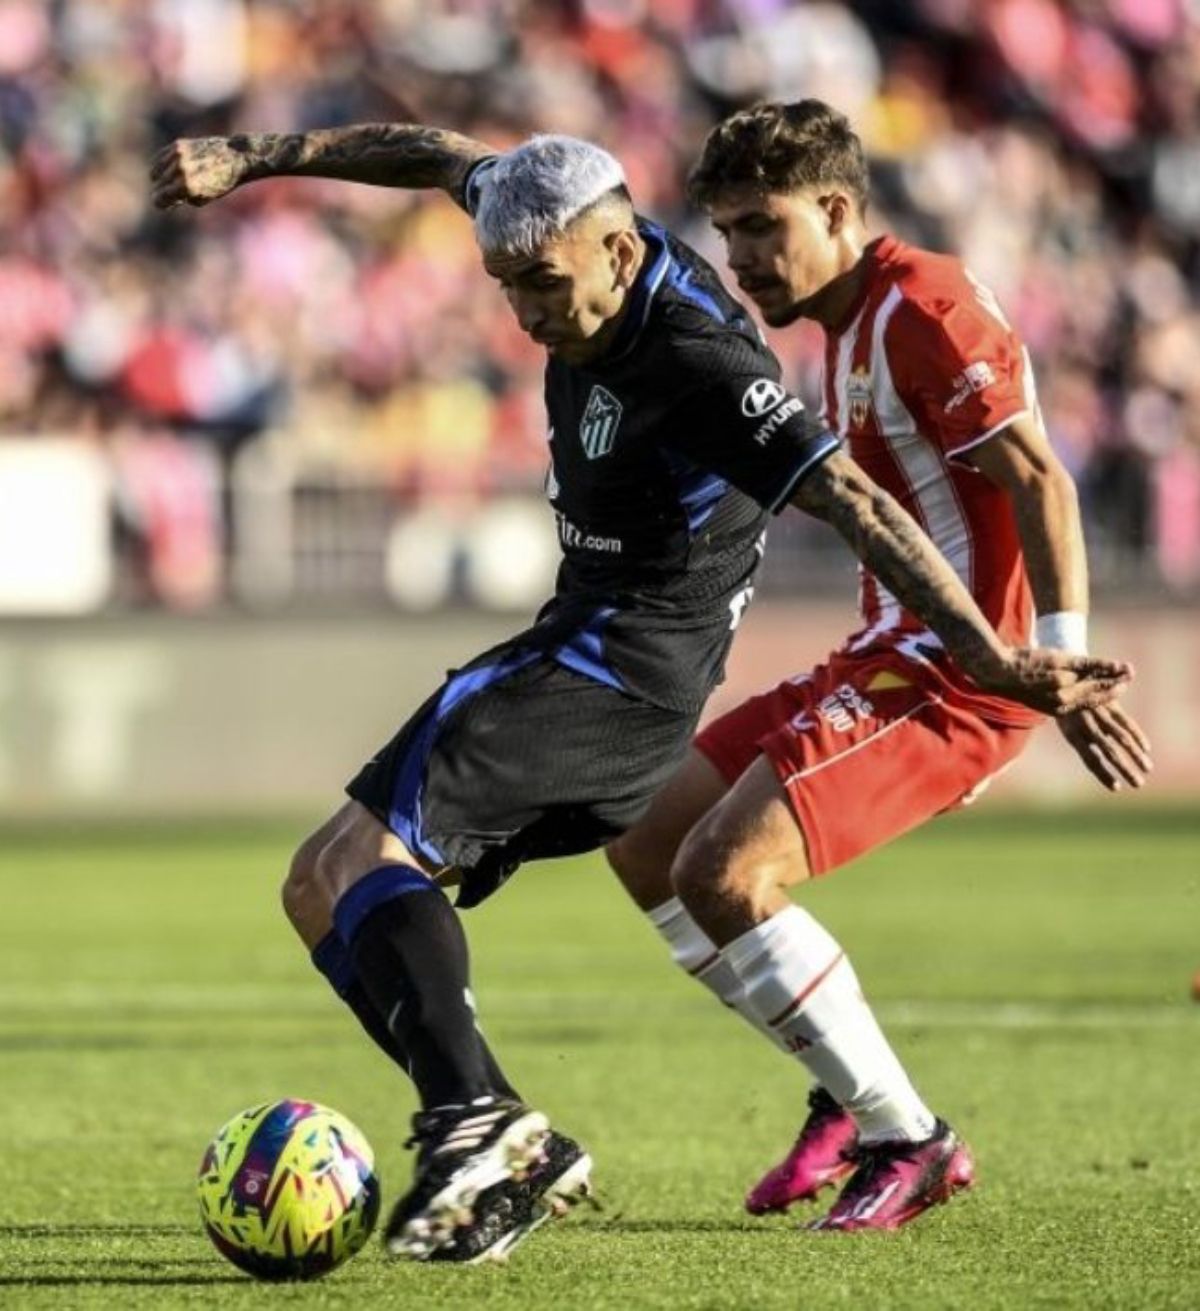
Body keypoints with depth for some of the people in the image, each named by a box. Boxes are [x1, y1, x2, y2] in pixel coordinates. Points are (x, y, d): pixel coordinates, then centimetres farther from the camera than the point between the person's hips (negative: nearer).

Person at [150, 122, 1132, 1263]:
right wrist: (251, 160, 22)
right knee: (322, 891, 6)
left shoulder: (699, 363, -22)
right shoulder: (589, 252, 4)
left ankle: (473, 1118, -39)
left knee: (354, 859, -24)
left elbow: (855, 504, -26)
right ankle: (513, 1161, -6)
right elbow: (439, 157, 20)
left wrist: (996, 664, -30)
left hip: (623, 667, -10)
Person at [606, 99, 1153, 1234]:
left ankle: (909, 1140, -9)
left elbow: (1040, 483, -20)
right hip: (888, 657, 10)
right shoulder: (849, 330, 17)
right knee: (644, 841, 11)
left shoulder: (921, 309, -13)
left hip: (953, 669, -10)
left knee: (725, 872, -20)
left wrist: (1063, 666, -26)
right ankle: (851, 1095, 17)